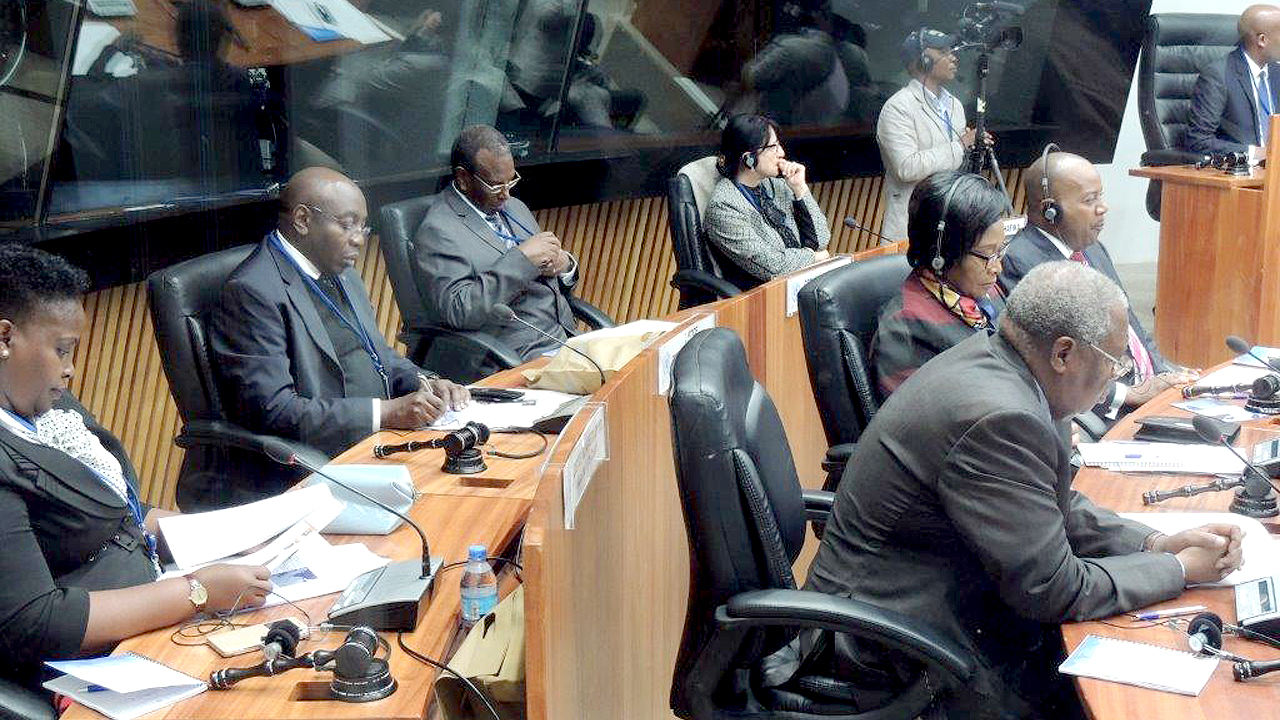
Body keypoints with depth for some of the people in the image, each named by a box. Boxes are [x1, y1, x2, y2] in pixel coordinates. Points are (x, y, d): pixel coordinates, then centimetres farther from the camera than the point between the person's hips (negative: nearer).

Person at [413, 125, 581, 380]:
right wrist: (522, 258, -19)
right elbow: (457, 311, -20)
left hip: (566, 338, 8)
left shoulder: (514, 208, 19)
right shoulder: (438, 231, -7)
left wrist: (563, 266, 2)